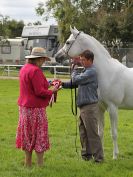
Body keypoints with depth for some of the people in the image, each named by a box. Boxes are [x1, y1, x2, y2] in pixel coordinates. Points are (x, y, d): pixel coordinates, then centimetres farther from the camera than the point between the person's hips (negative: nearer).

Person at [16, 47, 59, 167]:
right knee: (39, 135, -1)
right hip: (35, 108, -9)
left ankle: (28, 163, 21)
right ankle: (40, 164, 3)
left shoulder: (24, 68, 10)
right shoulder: (35, 70, -19)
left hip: (24, 106, 9)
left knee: (28, 135, 14)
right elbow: (39, 91, -22)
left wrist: (47, 84, 12)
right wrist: (52, 91, -8)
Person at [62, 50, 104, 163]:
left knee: (92, 133, -6)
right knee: (83, 132, 15)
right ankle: (87, 154, 25)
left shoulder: (91, 71, -15)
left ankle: (98, 157, 0)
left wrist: (75, 70, 2)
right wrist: (63, 84, 0)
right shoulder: (86, 71, 16)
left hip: (90, 107, -10)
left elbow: (76, 80, -17)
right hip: (83, 107, 10)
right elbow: (74, 83, 16)